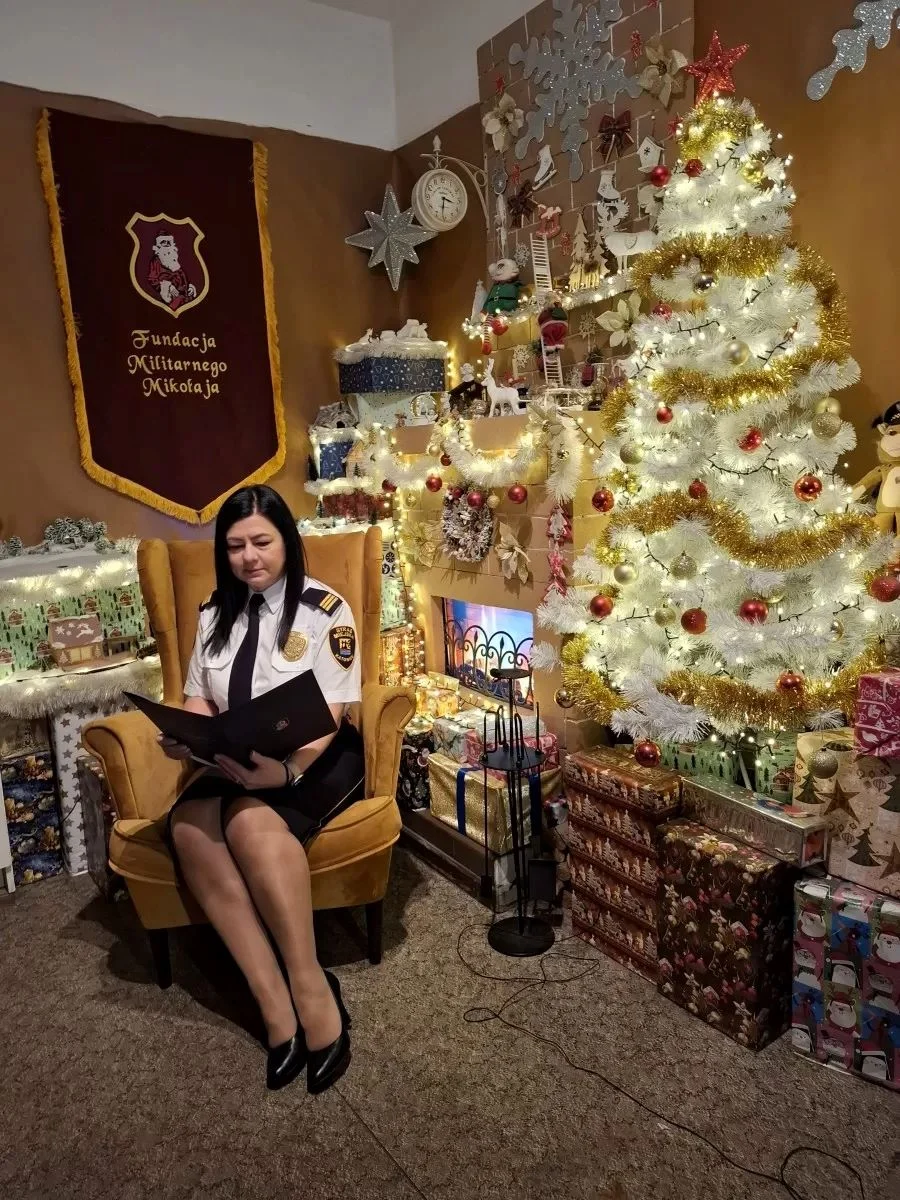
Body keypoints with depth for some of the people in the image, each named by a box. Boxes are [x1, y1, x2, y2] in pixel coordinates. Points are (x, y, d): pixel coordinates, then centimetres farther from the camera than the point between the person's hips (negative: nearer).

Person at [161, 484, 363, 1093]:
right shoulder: (215, 614, 12)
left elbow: (328, 715, -12)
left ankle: (310, 988, -21)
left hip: (318, 759, -5)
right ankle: (276, 1003, -25)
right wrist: (186, 735, -10)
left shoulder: (326, 609, -6)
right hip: (236, 764, 5)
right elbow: (199, 700, 14)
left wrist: (288, 769, -29)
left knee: (250, 819, -35)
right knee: (190, 824, -28)